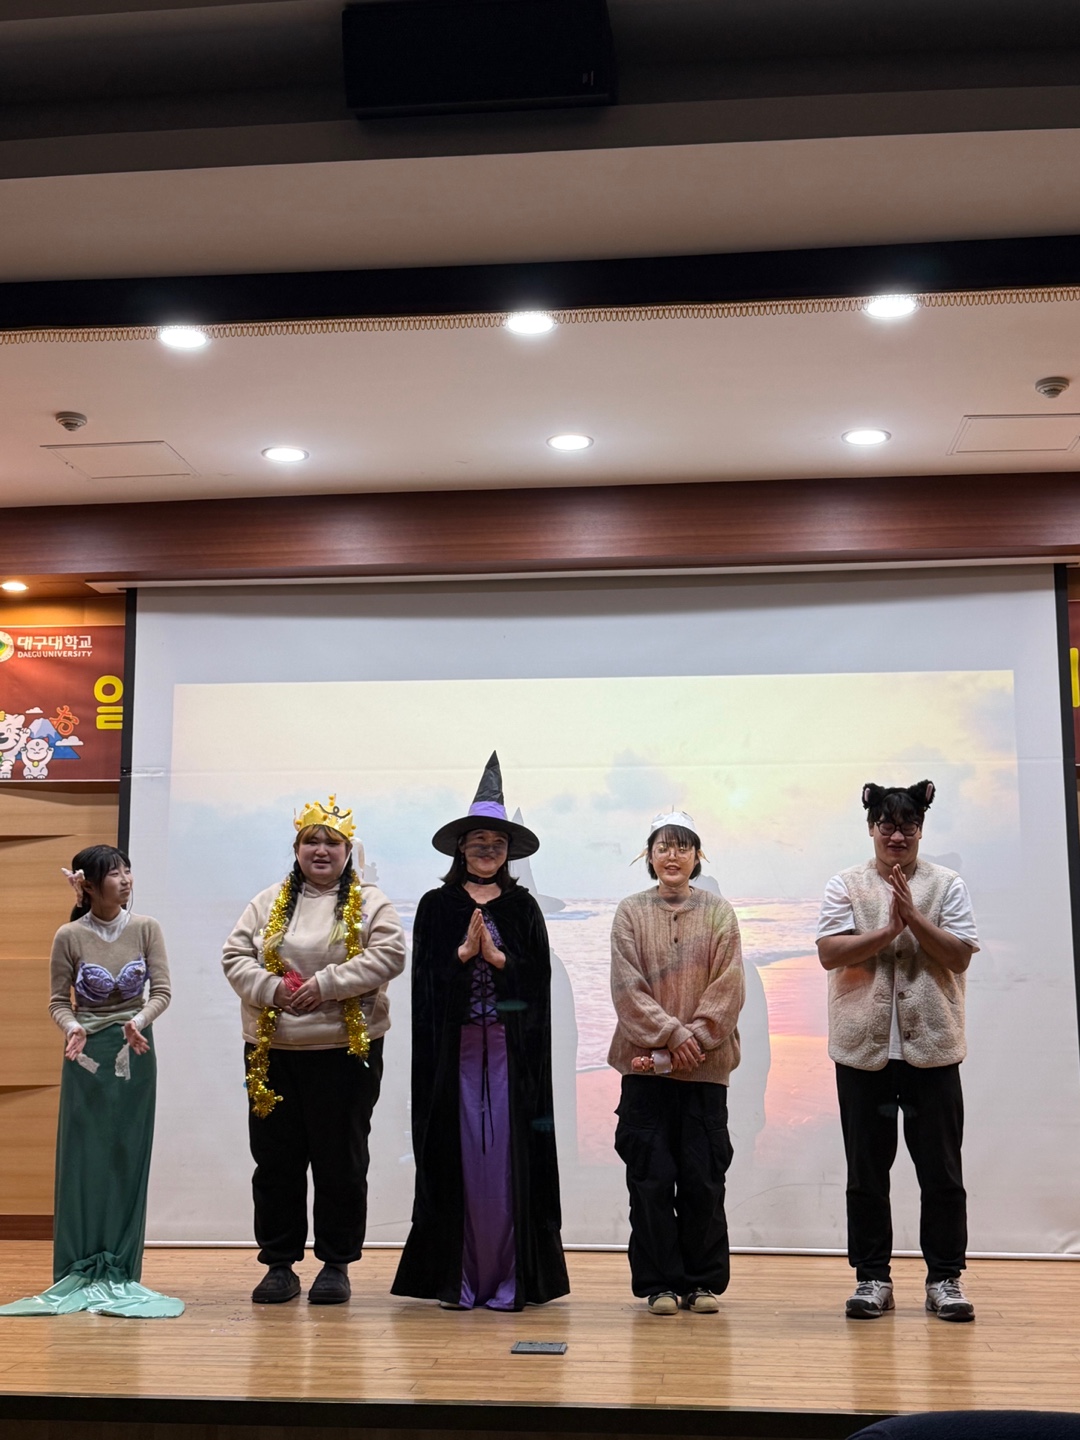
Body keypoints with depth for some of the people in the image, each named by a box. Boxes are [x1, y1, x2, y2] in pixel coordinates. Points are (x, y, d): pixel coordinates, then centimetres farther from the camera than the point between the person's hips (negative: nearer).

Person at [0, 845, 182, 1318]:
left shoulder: (145, 929, -5)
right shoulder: (70, 936, -7)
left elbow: (161, 991, -4)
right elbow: (58, 1001, 0)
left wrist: (139, 1021, -22)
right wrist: (73, 1029, -19)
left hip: (135, 1053, 1)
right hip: (87, 1055, -1)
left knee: (127, 1162, 4)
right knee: (81, 1162, 3)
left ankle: (119, 1273, 14)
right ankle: (79, 1273, 15)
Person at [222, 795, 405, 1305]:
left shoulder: (369, 902, 2)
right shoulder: (268, 903, 11)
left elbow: (389, 955, -11)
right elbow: (236, 957, 5)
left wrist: (326, 984, -18)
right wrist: (272, 988, -13)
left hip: (345, 1050, -3)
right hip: (273, 1051, 3)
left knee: (340, 1161, 5)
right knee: (275, 1160, 8)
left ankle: (336, 1264, 18)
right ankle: (279, 1264, 20)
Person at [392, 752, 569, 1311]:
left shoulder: (523, 908, 10)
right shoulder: (436, 907, 8)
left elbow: (539, 977, 1)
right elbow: (425, 977, -1)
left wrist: (495, 956, -13)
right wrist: (464, 952, -15)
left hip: (510, 1049, 0)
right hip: (453, 1049, 0)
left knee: (508, 1156, 0)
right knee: (457, 1155, 1)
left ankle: (509, 1278, 9)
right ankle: (457, 1277, 10)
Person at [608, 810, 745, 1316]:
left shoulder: (718, 912, 5)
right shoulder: (630, 912, 4)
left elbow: (727, 990, -2)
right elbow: (628, 987, -3)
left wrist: (692, 1041, -11)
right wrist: (672, 1035, -13)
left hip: (705, 1066, 0)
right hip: (645, 1065, 0)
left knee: (703, 1178, 4)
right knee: (651, 1177, 2)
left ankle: (704, 1282, 17)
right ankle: (660, 1284, 13)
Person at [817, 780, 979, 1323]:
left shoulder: (947, 885, 4)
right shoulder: (847, 885, 4)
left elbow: (959, 956, -6)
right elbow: (830, 952, -8)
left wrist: (913, 915, -15)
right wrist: (889, 929, -15)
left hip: (932, 1048, 0)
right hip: (863, 1047, 1)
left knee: (941, 1170, 4)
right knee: (866, 1170, 8)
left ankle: (944, 1278, 16)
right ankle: (872, 1278, 18)